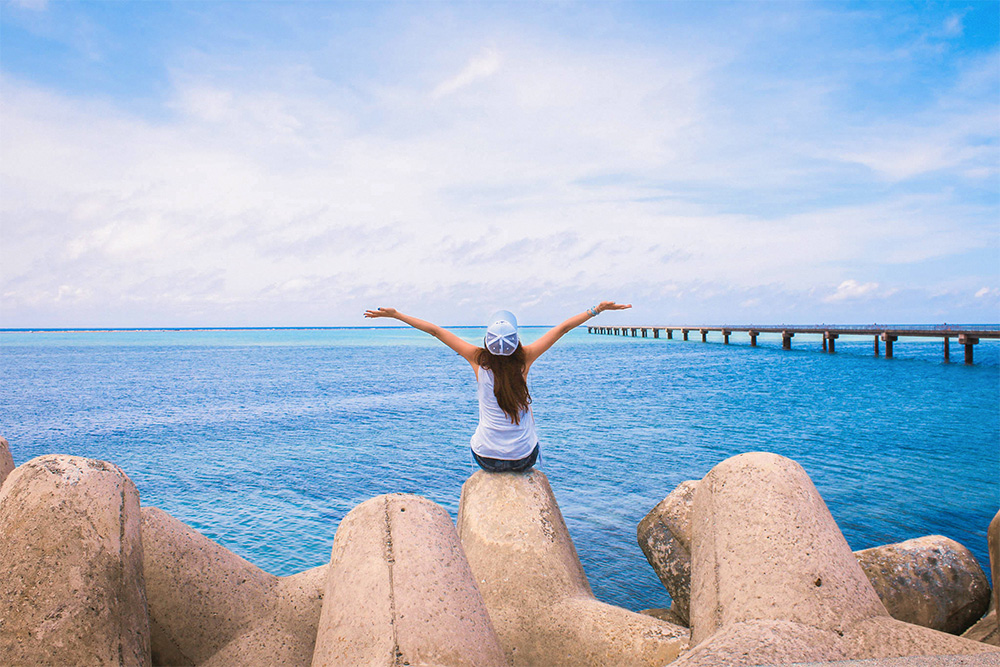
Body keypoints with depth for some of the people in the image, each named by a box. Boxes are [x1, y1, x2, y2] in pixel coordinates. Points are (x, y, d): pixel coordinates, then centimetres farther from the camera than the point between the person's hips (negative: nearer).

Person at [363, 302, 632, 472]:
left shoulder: (478, 359, -15)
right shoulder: (526, 358, -15)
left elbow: (436, 331, -9)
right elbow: (562, 328, -7)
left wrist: (395, 314, -1)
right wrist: (598, 309, 2)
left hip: (486, 457, 1)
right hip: (523, 459, 0)